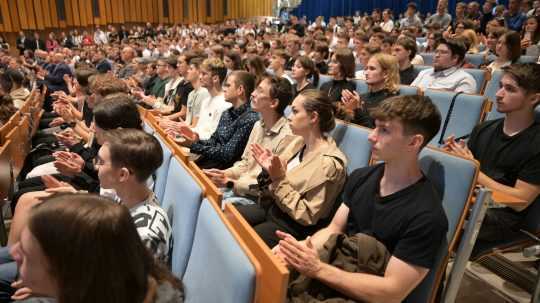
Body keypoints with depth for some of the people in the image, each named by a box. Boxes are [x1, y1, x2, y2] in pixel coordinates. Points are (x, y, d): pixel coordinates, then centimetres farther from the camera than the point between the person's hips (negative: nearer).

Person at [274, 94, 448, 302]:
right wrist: (298, 247, -15)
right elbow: (334, 230, 5)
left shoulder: (427, 215, -21)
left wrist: (317, 268, -25)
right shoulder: (360, 177, 0)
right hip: (328, 281, 6)